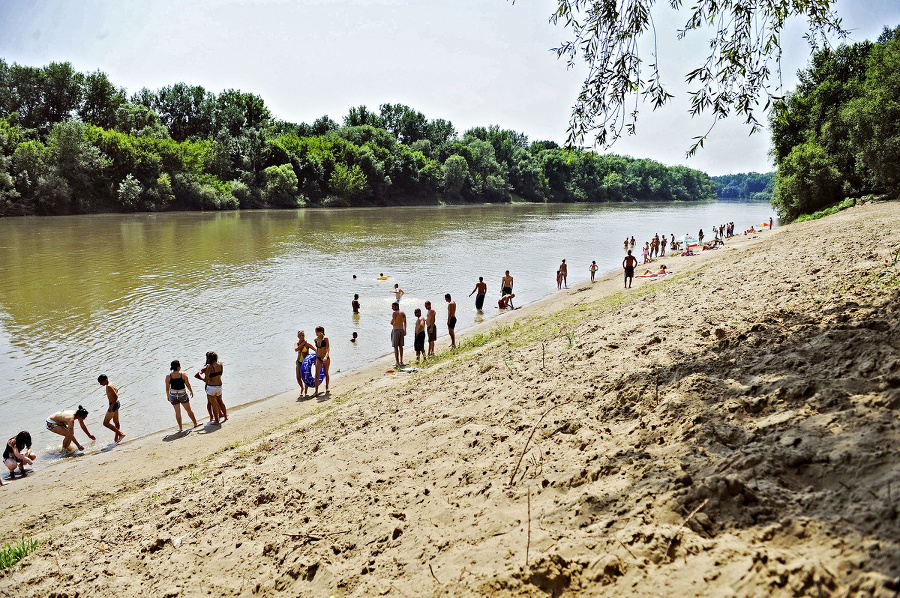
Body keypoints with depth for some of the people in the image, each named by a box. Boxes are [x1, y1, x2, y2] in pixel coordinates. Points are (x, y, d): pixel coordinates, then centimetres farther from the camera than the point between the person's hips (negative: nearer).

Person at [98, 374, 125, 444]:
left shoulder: (109, 386, -23)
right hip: (116, 403, 10)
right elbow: (116, 390, 26)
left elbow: (116, 396, -27)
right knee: (116, 422, 19)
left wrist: (111, 406, -25)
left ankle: (120, 434, -3)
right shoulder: (110, 384, 6)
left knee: (105, 423, -3)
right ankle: (116, 438, 30)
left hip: (114, 405, -10)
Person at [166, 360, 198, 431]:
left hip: (173, 395, 1)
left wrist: (168, 396, 14)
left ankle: (180, 428, 17)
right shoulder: (183, 375, -10)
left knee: (177, 411, 12)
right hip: (182, 394, -1)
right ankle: (195, 423, 26)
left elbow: (167, 388, -1)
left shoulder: (168, 376, -6)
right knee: (188, 410, 15)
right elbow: (188, 385, -3)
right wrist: (191, 392, 12)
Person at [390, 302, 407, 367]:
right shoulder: (403, 313, 8)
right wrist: (405, 331, 22)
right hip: (401, 330, 7)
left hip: (395, 330, -7)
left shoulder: (394, 313, -14)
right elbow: (405, 323, 14)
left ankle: (397, 362, -4)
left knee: (395, 347, -3)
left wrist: (392, 321, 2)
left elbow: (392, 323, -20)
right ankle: (401, 361, 19)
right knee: (400, 346, 14)